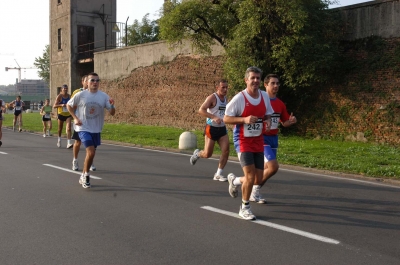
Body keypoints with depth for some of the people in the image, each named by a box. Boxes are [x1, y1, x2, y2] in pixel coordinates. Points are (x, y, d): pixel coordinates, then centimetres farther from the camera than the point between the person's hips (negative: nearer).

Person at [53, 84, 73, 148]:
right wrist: (61, 105, -26)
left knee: (69, 128, -15)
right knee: (60, 129, 13)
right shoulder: (59, 96, -7)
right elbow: (54, 106, -12)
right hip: (61, 114, -2)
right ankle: (59, 140, 40)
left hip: (68, 115, 2)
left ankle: (69, 143, -20)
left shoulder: (69, 96, 5)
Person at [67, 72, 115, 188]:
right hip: (83, 128, -4)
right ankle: (86, 175, 4)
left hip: (96, 130, 4)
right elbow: (69, 105, 6)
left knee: (91, 153, 13)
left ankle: (83, 176, 33)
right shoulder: (80, 95, -9)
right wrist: (75, 118, -6)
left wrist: (112, 105, -24)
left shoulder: (104, 96, -4)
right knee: (91, 152, -17)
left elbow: (112, 113, -3)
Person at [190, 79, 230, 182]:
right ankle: (197, 154, 33)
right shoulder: (212, 97, -13)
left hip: (222, 128, 6)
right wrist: (214, 117, -32)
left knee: (226, 151, -7)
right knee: (207, 154, -2)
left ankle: (218, 174, 5)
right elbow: (201, 110, -22)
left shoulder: (225, 99, 10)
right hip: (211, 128, -6)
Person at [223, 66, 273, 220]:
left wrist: (267, 122, -7)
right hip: (243, 141, -6)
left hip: (258, 141, 6)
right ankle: (244, 208, 9)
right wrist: (245, 119, -25)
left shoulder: (265, 96, 2)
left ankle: (234, 180, 39)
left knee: (258, 178, 8)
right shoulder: (239, 98, -14)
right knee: (250, 176, -13)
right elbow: (226, 118, -12)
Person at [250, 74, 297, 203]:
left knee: (266, 168, 10)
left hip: (273, 138, 7)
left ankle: (254, 192, 27)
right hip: (262, 138, -7)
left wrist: (291, 121, -5)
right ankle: (255, 191, 3)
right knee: (273, 166, -17)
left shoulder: (280, 104, 7)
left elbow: (284, 123, 16)